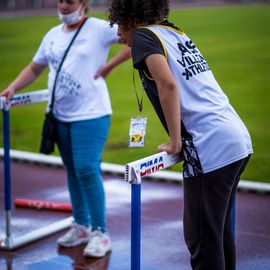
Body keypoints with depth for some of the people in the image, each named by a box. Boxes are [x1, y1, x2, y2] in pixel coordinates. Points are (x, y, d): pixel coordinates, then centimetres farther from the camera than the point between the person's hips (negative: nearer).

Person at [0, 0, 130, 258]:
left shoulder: (99, 28, -7)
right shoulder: (53, 35, 13)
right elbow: (35, 68, 20)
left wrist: (108, 67, -16)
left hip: (90, 113, -6)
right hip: (60, 114, 6)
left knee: (87, 170, -12)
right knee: (72, 171, 12)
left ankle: (100, 233, -1)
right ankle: (81, 226, 26)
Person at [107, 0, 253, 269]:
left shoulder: (142, 35, -2)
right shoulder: (175, 31, 20)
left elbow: (168, 85, -17)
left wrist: (175, 143, -11)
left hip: (210, 149, -9)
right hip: (239, 140, 9)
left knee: (200, 238, -2)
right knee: (220, 230, 19)